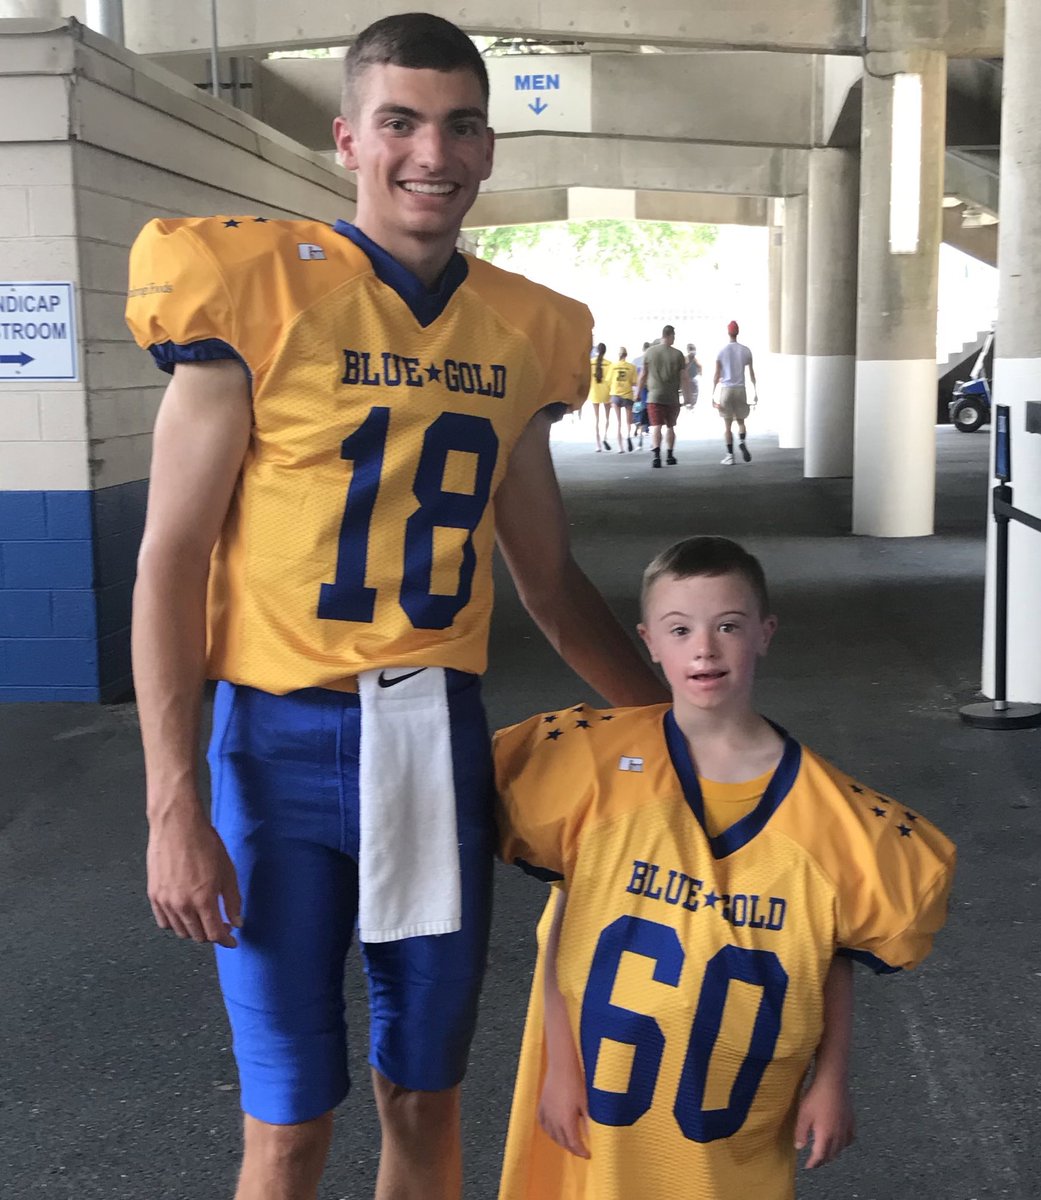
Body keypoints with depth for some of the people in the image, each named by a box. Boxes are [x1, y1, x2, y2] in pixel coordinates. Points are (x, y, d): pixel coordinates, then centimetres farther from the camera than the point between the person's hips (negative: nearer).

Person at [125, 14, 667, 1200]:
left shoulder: (519, 334, 7)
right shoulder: (258, 294, -7)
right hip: (284, 741, -4)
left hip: (440, 740, 4)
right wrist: (174, 810, -12)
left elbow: (550, 582, 16)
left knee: (425, 1101, 15)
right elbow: (169, 564, -8)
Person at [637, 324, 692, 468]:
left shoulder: (650, 352, 0)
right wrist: (687, 397, 5)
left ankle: (656, 455, -22)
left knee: (656, 426, -6)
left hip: (654, 396, 0)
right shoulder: (677, 354, -3)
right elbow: (684, 377, -3)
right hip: (672, 397, 1)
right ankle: (669, 455, 22)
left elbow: (643, 375, 4)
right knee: (670, 426, 15)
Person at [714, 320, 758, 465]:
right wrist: (756, 393, 13)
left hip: (726, 389, -1)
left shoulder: (721, 352, -3)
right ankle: (742, 442, -13)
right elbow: (751, 374, 5)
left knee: (727, 425, 4)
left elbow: (716, 376, -5)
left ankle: (730, 455, 0)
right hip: (740, 389, 1)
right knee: (740, 421, 15)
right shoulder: (746, 351, 2)